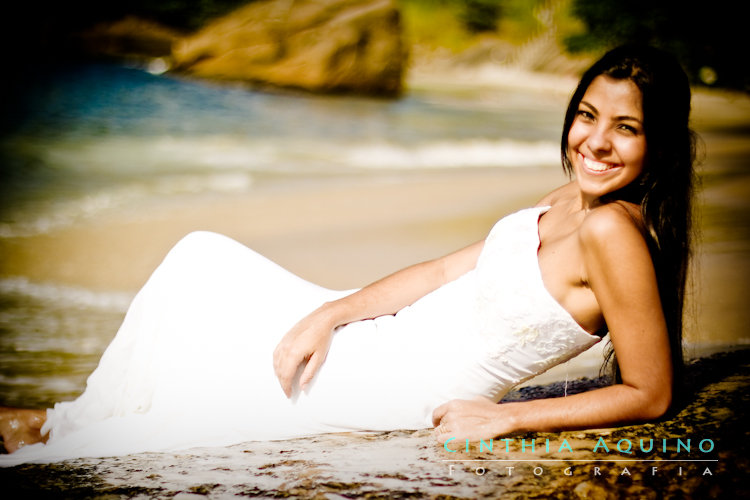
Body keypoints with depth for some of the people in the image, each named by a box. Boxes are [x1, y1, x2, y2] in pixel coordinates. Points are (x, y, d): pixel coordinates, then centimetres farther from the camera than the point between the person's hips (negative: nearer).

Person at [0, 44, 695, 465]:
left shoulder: (611, 231, -23)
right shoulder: (570, 201, 3)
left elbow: (651, 395, -20)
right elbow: (448, 271, 5)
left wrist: (504, 418, -16)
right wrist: (330, 313, -4)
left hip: (398, 389, -8)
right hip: (387, 338, 8)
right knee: (203, 258, 9)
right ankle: (72, 415, 21)